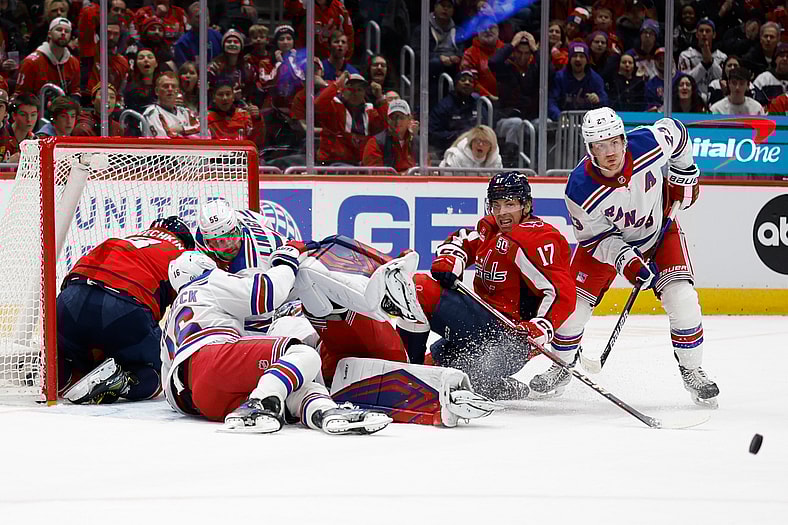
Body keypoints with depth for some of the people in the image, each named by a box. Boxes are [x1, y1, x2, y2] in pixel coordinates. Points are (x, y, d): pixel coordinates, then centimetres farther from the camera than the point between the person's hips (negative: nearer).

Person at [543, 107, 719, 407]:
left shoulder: (649, 142, -32)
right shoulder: (580, 190, -33)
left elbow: (675, 131, -7)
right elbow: (595, 238, -20)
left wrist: (684, 175, 1)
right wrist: (627, 261, -35)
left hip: (660, 228, 1)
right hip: (604, 238, 0)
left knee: (683, 302, -16)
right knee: (573, 305, -5)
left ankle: (692, 372, 4)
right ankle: (561, 367, 23)